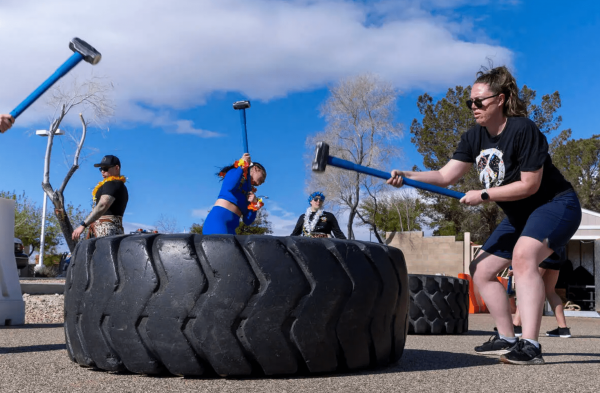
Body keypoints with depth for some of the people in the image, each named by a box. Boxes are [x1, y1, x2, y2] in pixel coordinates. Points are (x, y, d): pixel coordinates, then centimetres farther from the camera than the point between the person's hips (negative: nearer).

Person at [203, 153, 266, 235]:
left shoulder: (250, 192, 27)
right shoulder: (236, 171, 11)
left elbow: (248, 221, 19)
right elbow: (230, 186, -15)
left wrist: (255, 204, 3)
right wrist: (242, 166, -4)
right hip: (218, 219, -7)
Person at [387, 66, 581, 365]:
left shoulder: (523, 130, -22)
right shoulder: (474, 137, 0)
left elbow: (529, 185, -23)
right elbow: (445, 176, -6)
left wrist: (483, 195, -21)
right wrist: (406, 177, -20)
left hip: (556, 205, -9)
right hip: (518, 216, 9)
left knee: (523, 255, -35)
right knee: (481, 270, 6)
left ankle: (530, 346, -36)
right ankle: (507, 339, 15)